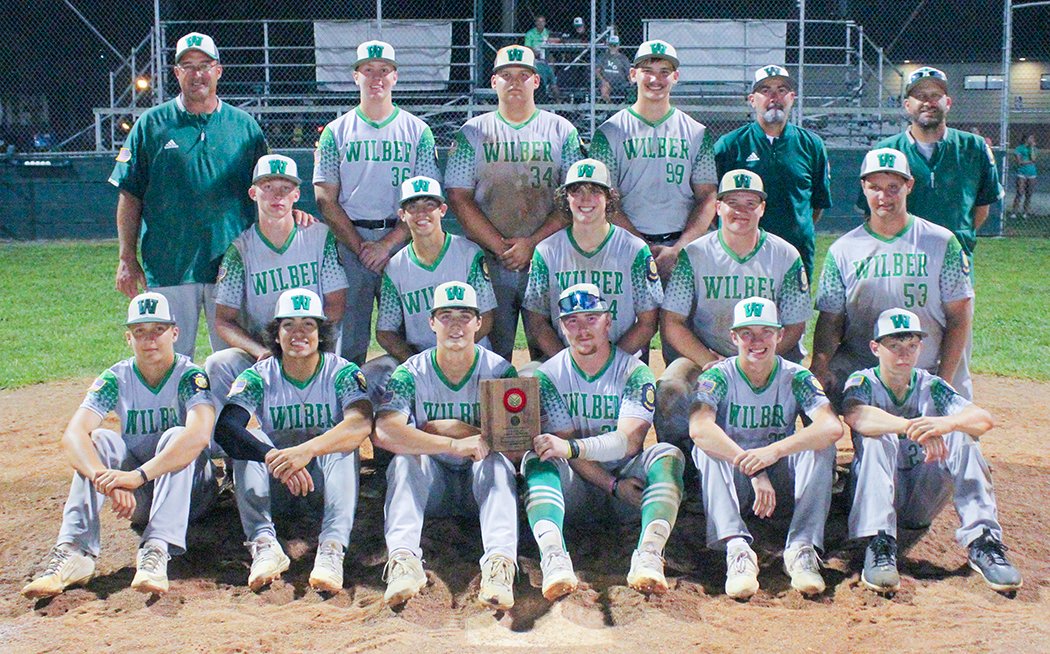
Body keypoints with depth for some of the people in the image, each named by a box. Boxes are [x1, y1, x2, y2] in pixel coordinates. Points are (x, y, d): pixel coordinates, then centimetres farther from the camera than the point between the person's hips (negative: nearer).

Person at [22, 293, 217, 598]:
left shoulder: (190, 376, -15)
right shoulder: (115, 379, -6)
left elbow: (199, 435, -36)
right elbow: (72, 435, -22)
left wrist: (138, 476, -46)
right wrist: (106, 480, -41)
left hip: (188, 489, -3)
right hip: (135, 500, 3)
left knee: (175, 436, -31)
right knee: (98, 440, -22)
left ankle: (156, 551, -45)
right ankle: (73, 552, -34)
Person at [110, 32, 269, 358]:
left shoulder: (244, 125, 10)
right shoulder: (151, 124, 6)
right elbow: (130, 195, 5)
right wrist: (127, 259, 0)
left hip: (232, 266, 1)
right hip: (168, 267, -1)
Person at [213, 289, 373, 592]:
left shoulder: (343, 373, -9)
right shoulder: (258, 377, -5)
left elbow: (362, 422, -30)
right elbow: (224, 427, -24)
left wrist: (307, 450, -47)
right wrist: (273, 458, -43)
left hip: (326, 480, -1)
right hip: (275, 488, 2)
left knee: (343, 441, -30)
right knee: (247, 439, -24)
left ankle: (332, 548, -46)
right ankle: (264, 542, -39)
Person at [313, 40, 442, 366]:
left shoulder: (418, 131, 8)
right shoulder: (336, 131, 10)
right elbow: (326, 199, 3)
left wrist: (387, 243, -11)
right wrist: (360, 246, -8)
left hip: (401, 239, 0)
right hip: (349, 240, 0)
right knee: (349, 336, 2)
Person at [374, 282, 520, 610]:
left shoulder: (500, 371, -5)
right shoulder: (411, 373, -6)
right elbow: (384, 433, -26)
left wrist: (457, 428, -19)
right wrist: (454, 445, -35)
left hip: (481, 483, 0)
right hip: (430, 486, 1)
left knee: (496, 460, -31)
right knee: (406, 458, -28)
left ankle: (500, 562, -50)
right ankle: (403, 558, -46)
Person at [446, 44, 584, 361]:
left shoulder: (562, 131, 9)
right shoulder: (472, 132, 9)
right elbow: (459, 198, 2)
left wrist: (532, 243, -10)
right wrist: (500, 247, -8)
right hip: (487, 262, 0)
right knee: (491, 351, 1)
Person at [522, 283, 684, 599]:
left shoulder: (635, 372, -2)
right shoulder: (548, 376, 1)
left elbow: (629, 440, -18)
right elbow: (564, 445, -8)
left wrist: (571, 447, -34)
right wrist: (614, 485, -20)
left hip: (627, 479, 0)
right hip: (576, 489, 0)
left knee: (668, 454, -27)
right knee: (537, 459, -28)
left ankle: (649, 554, -48)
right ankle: (554, 557, -51)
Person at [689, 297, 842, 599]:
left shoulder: (796, 378, -4)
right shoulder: (718, 377, -7)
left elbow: (833, 427, -23)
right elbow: (699, 428, -29)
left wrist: (774, 451, -39)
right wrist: (753, 470, -39)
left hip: (784, 488, 1)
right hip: (732, 486, -1)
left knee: (820, 445, -23)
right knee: (707, 448, -29)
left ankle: (802, 548, -32)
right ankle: (736, 547, -43)